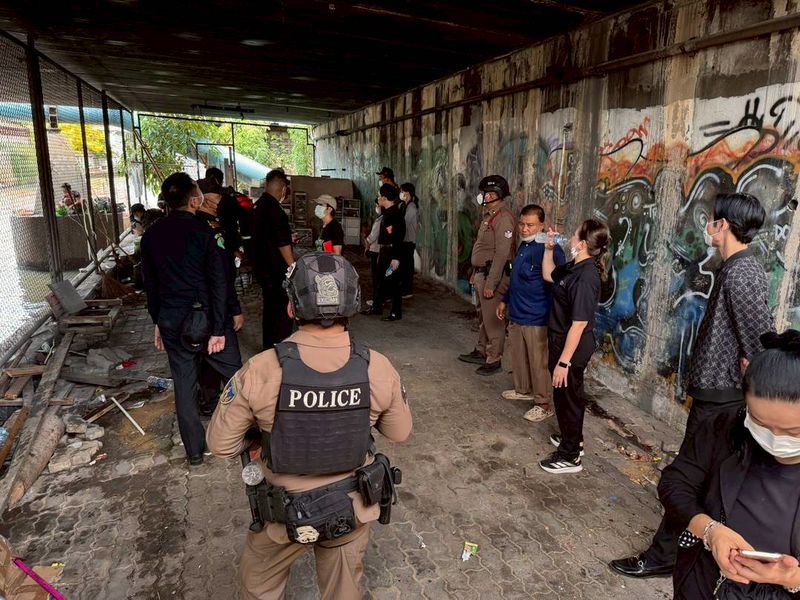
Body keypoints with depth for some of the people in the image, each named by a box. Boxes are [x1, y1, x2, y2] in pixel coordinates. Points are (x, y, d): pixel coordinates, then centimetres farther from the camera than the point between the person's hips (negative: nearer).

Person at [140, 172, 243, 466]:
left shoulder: (151, 235, 4)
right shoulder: (206, 232, -13)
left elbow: (150, 284, 10)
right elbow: (218, 284, -17)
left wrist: (158, 322, 19)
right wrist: (218, 328, -13)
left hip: (172, 322, 5)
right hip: (206, 320, -5)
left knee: (184, 386, 13)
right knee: (235, 377, 12)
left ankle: (194, 450, 24)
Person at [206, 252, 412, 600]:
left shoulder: (260, 372, -27)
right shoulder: (378, 369, -21)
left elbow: (221, 445, -13)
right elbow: (399, 432, -4)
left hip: (286, 513, -1)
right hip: (354, 508, 2)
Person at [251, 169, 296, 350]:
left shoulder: (257, 207, 8)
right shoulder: (275, 211, -20)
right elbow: (283, 247, -20)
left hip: (262, 269, 9)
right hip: (278, 273, -9)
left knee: (270, 310, 19)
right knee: (283, 314, 0)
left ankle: (269, 349, 30)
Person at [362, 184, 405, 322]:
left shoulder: (396, 214, -17)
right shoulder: (387, 213, 12)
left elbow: (399, 237, -22)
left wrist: (396, 258, -25)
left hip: (392, 252, -10)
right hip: (384, 251, 10)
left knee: (393, 282, -3)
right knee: (381, 280, 18)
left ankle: (396, 313, 6)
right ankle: (377, 307, 30)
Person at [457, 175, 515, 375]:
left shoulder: (503, 218, -17)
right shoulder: (488, 215, 15)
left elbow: (502, 253, -23)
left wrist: (491, 283, -24)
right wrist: (475, 274, 20)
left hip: (492, 275, -10)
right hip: (481, 272, 10)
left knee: (493, 320, -1)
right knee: (483, 317, 19)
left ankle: (494, 360, 10)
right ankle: (481, 352, 33)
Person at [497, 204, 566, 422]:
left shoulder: (550, 250, -20)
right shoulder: (523, 245, 10)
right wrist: (505, 300, 25)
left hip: (536, 318, -9)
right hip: (516, 314, 9)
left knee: (539, 363, 3)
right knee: (518, 356, 22)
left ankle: (543, 404, 19)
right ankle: (523, 390, 42)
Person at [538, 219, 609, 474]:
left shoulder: (585, 277, -27)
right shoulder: (575, 267, 1)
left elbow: (579, 324, -28)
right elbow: (548, 275, 23)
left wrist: (564, 361, -26)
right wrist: (549, 249, 9)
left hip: (571, 348, -9)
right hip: (562, 342, 9)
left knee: (567, 397, 6)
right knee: (569, 395, 24)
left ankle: (570, 456, 23)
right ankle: (572, 439, 44)